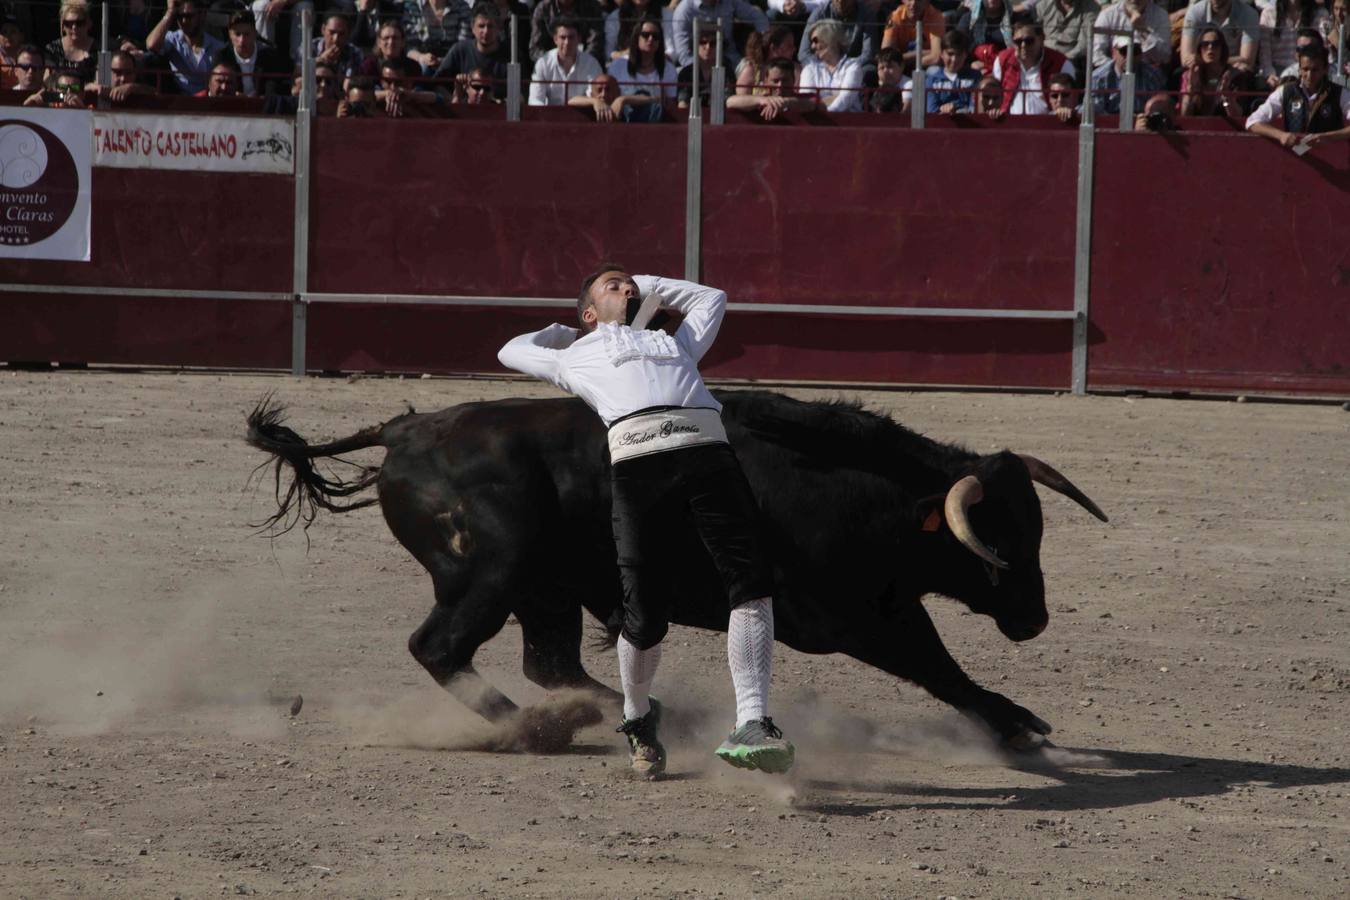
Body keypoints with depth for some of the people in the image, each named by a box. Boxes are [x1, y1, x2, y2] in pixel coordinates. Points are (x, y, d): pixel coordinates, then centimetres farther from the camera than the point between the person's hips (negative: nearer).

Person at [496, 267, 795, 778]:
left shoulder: (676, 343, 40)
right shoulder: (578, 357, 33)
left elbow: (711, 298, 57)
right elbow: (513, 351, 47)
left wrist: (648, 287, 56)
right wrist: (566, 331, 55)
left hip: (709, 453, 2)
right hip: (638, 461, -2)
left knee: (752, 582, -19)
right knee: (646, 616, -10)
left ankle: (752, 725, -27)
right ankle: (638, 720, 18)